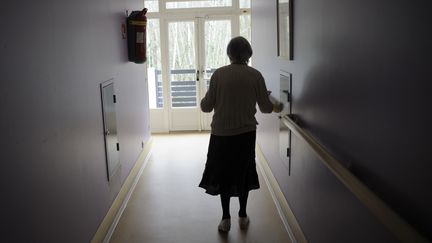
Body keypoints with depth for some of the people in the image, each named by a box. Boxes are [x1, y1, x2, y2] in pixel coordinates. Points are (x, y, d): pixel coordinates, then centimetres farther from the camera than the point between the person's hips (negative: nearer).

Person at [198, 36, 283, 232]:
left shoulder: (218, 74, -8)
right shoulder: (255, 75, -6)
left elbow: (206, 107, -6)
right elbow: (266, 108, -1)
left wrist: (203, 101, 17)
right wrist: (275, 106, 21)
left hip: (221, 133, -1)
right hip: (246, 133, 1)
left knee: (224, 173, 14)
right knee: (243, 172, 17)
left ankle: (226, 218, 17)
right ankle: (243, 216, 26)